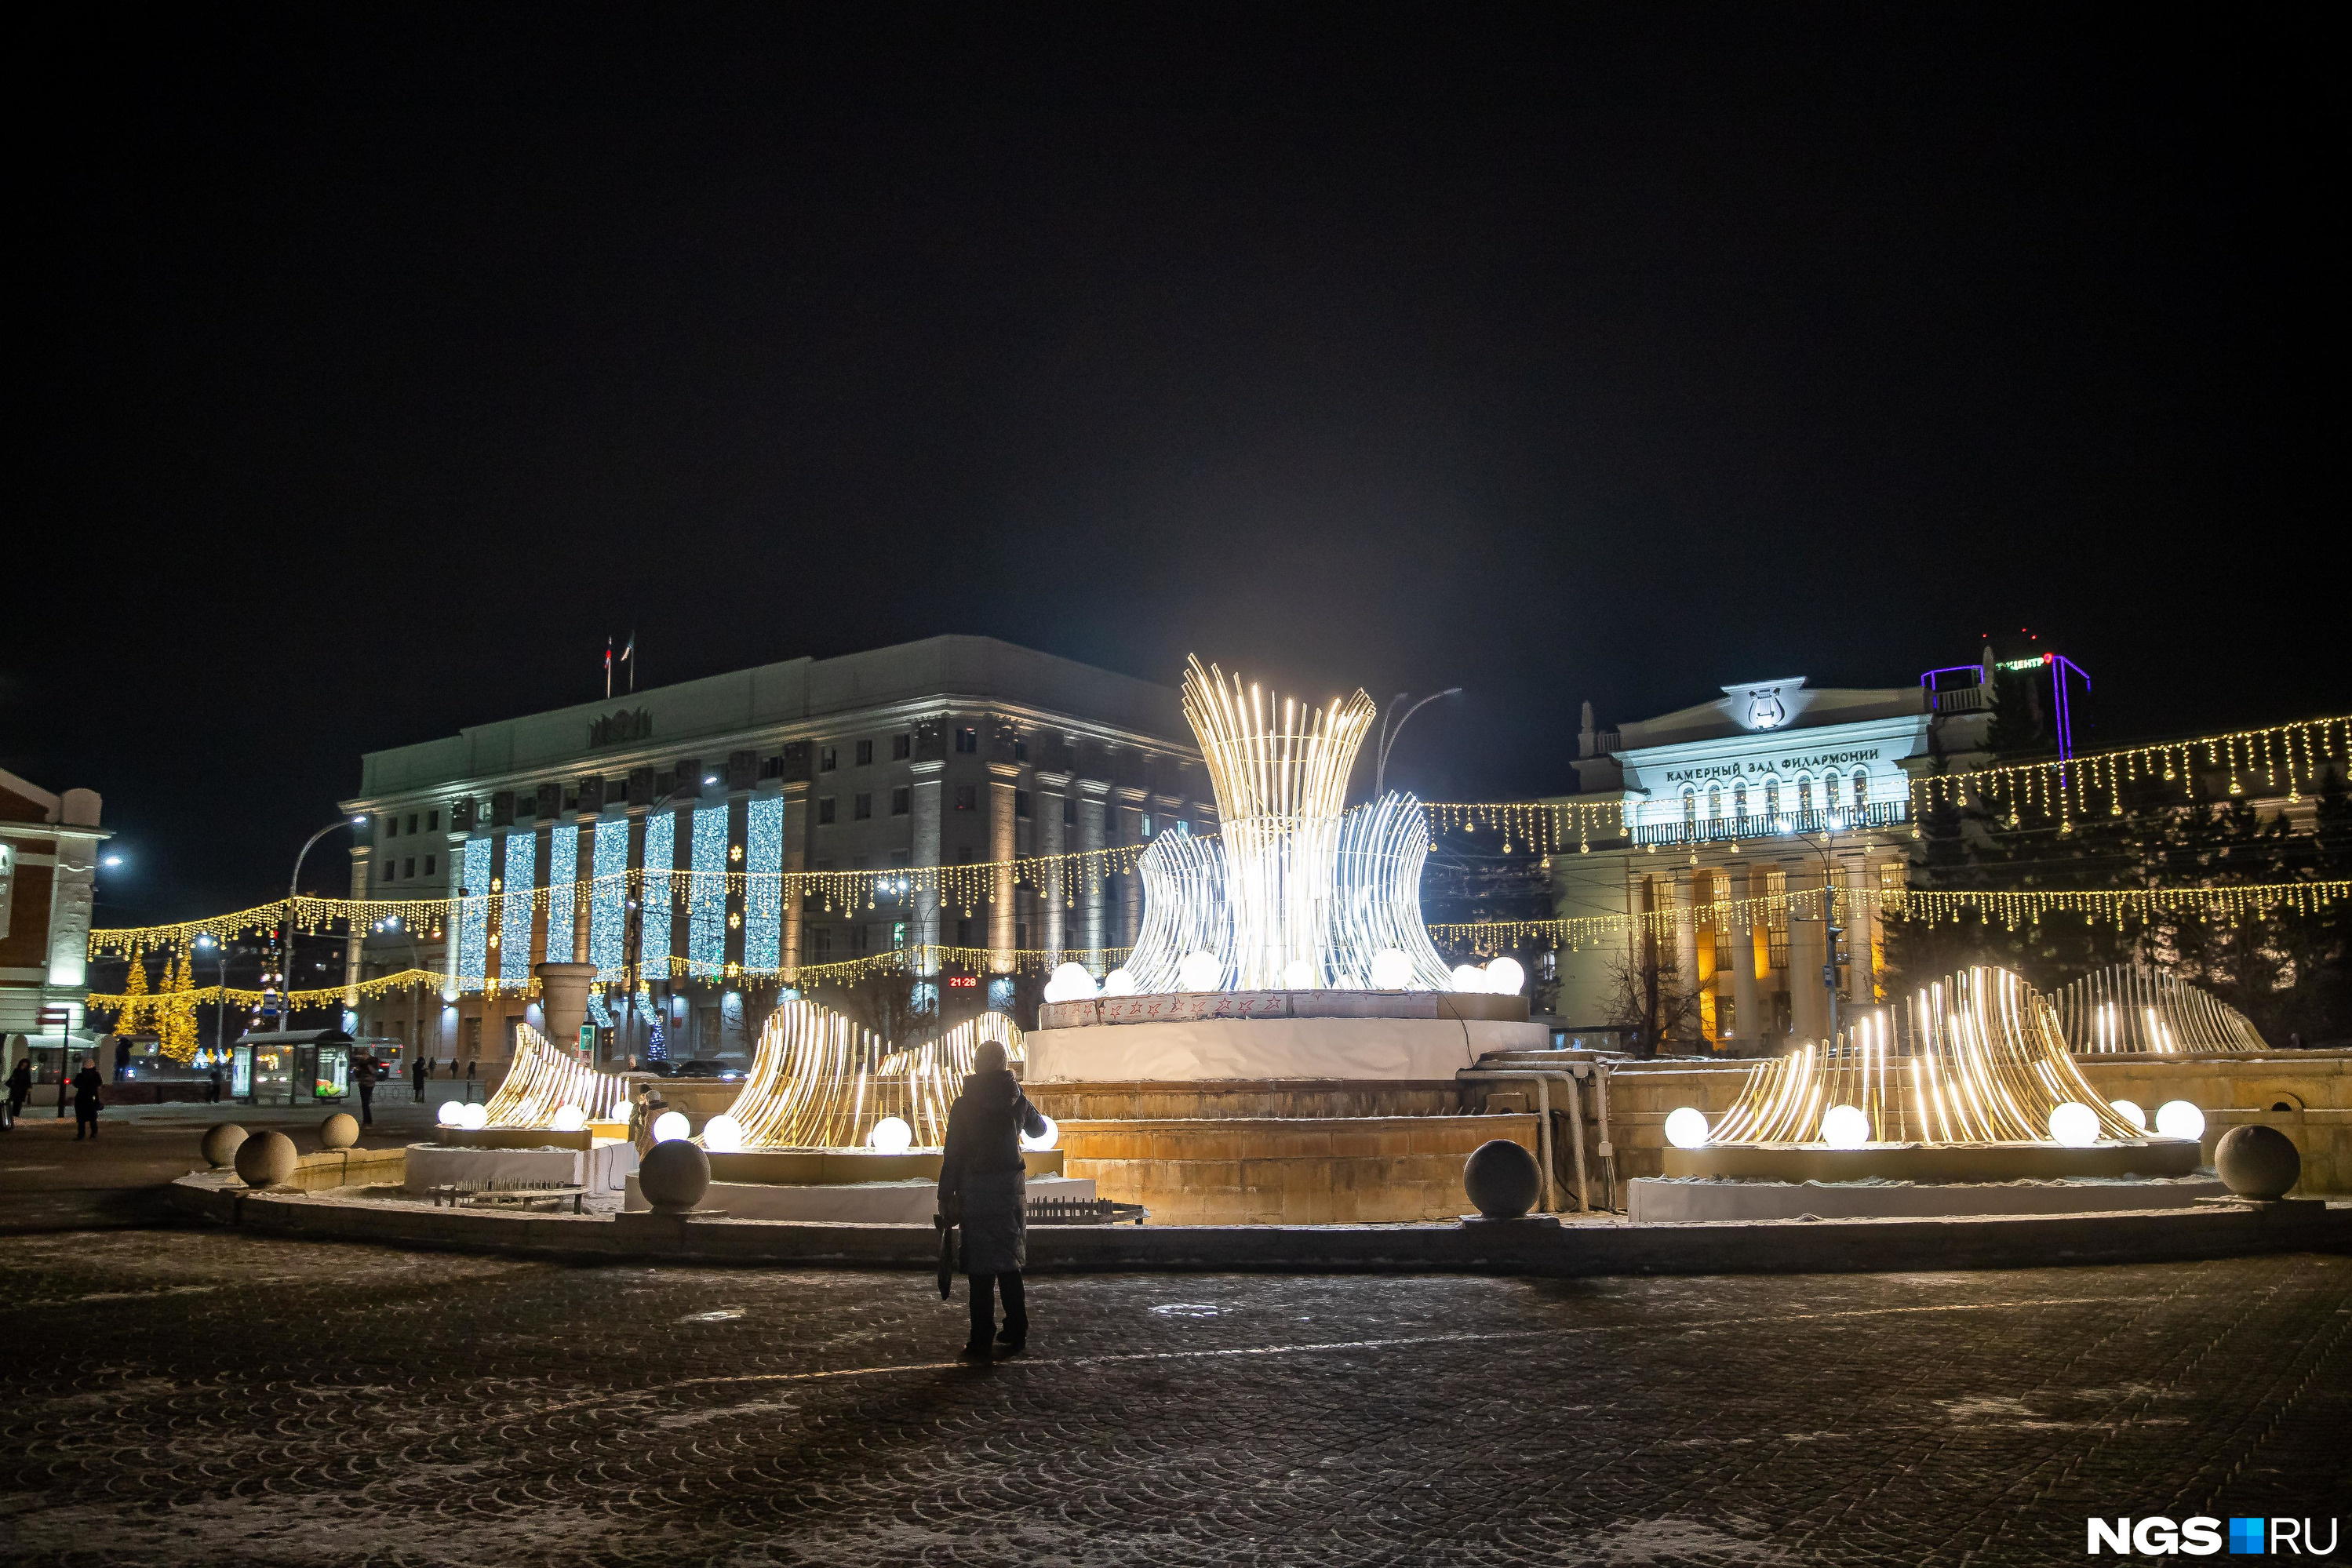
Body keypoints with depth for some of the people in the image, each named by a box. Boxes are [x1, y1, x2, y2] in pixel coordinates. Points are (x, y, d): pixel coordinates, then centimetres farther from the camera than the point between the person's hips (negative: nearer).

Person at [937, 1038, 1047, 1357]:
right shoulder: (1018, 1099, 0)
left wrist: (946, 1198, -3)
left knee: (980, 1264, 3)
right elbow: (1039, 1129, 20)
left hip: (975, 1190, -3)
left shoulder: (963, 1105, -9)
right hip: (1012, 1187, 3)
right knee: (1010, 1262, 14)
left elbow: (952, 1155, -9)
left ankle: (981, 1338, 4)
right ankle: (1015, 1333, 17)